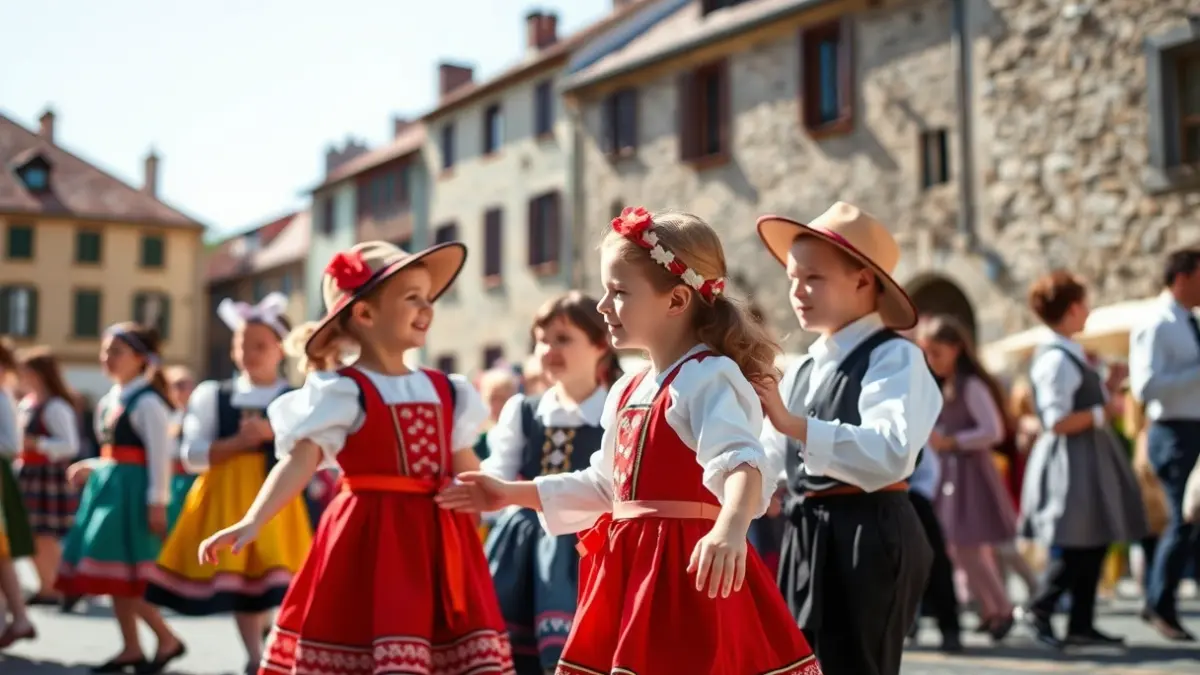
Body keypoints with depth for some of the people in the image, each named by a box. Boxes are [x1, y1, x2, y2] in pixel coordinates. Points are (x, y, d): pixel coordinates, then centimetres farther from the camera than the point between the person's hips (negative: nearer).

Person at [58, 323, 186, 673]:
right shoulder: (110, 400, 14)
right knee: (114, 573, 10)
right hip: (108, 486, 10)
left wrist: (157, 502, -20)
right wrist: (90, 468, 8)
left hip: (133, 489, -10)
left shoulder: (147, 402, -13)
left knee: (125, 571, -9)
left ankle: (167, 639, 3)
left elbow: (160, 454, -17)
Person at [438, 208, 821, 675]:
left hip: (690, 570, -9)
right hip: (629, 570, 9)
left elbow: (740, 462, -30)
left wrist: (731, 527, -51)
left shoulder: (709, 378, -13)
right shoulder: (627, 391, 15)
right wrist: (513, 493, 25)